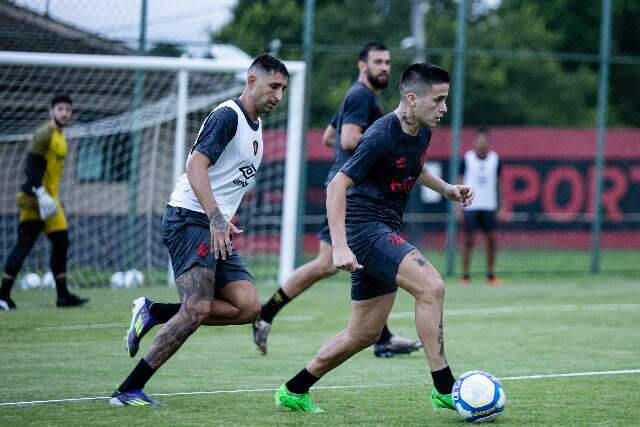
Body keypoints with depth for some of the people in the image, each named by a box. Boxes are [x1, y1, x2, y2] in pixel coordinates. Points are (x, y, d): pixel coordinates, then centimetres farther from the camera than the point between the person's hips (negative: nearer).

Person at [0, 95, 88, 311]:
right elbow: (32, 166, -20)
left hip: (49, 199, 9)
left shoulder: (59, 136, 16)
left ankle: (63, 295, 9)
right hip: (35, 199, -9)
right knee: (24, 244, -7)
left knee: (61, 242, 6)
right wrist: (41, 195, -26)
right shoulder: (44, 134, -13)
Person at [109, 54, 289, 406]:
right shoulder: (227, 116, -10)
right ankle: (129, 390, -16)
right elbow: (196, 167, -21)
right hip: (190, 219, -9)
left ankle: (154, 314, 3)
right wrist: (216, 218, -31)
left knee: (248, 306, -6)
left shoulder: (255, 126, 19)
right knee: (197, 309, -20)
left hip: (214, 229, 9)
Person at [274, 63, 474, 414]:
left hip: (384, 232, 10)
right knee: (430, 286, -24)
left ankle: (294, 391, 24)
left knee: (365, 333, 12)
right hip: (364, 227, -10)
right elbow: (337, 186, -21)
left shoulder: (421, 132, 8)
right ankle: (443, 388, -20)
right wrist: (340, 247, -27)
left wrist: (446, 189, 14)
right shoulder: (381, 136, -20)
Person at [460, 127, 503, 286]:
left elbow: (497, 184, 12)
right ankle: (465, 276, 1)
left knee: (491, 240, 0)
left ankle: (491, 275, 8)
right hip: (470, 206, -2)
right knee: (468, 241, -3)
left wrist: (500, 206, 8)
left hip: (489, 206, 2)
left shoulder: (495, 159, 6)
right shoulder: (467, 159, 0)